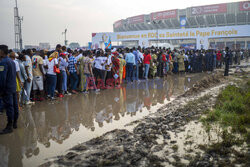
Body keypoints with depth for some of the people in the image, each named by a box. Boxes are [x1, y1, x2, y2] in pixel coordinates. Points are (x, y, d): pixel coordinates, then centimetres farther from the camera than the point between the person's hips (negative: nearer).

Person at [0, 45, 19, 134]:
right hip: (13, 87, 9)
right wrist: (14, 85, 19)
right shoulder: (11, 61, 14)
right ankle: (15, 123, 25)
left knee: (9, 107, -5)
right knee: (14, 105, 14)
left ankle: (9, 126, 1)